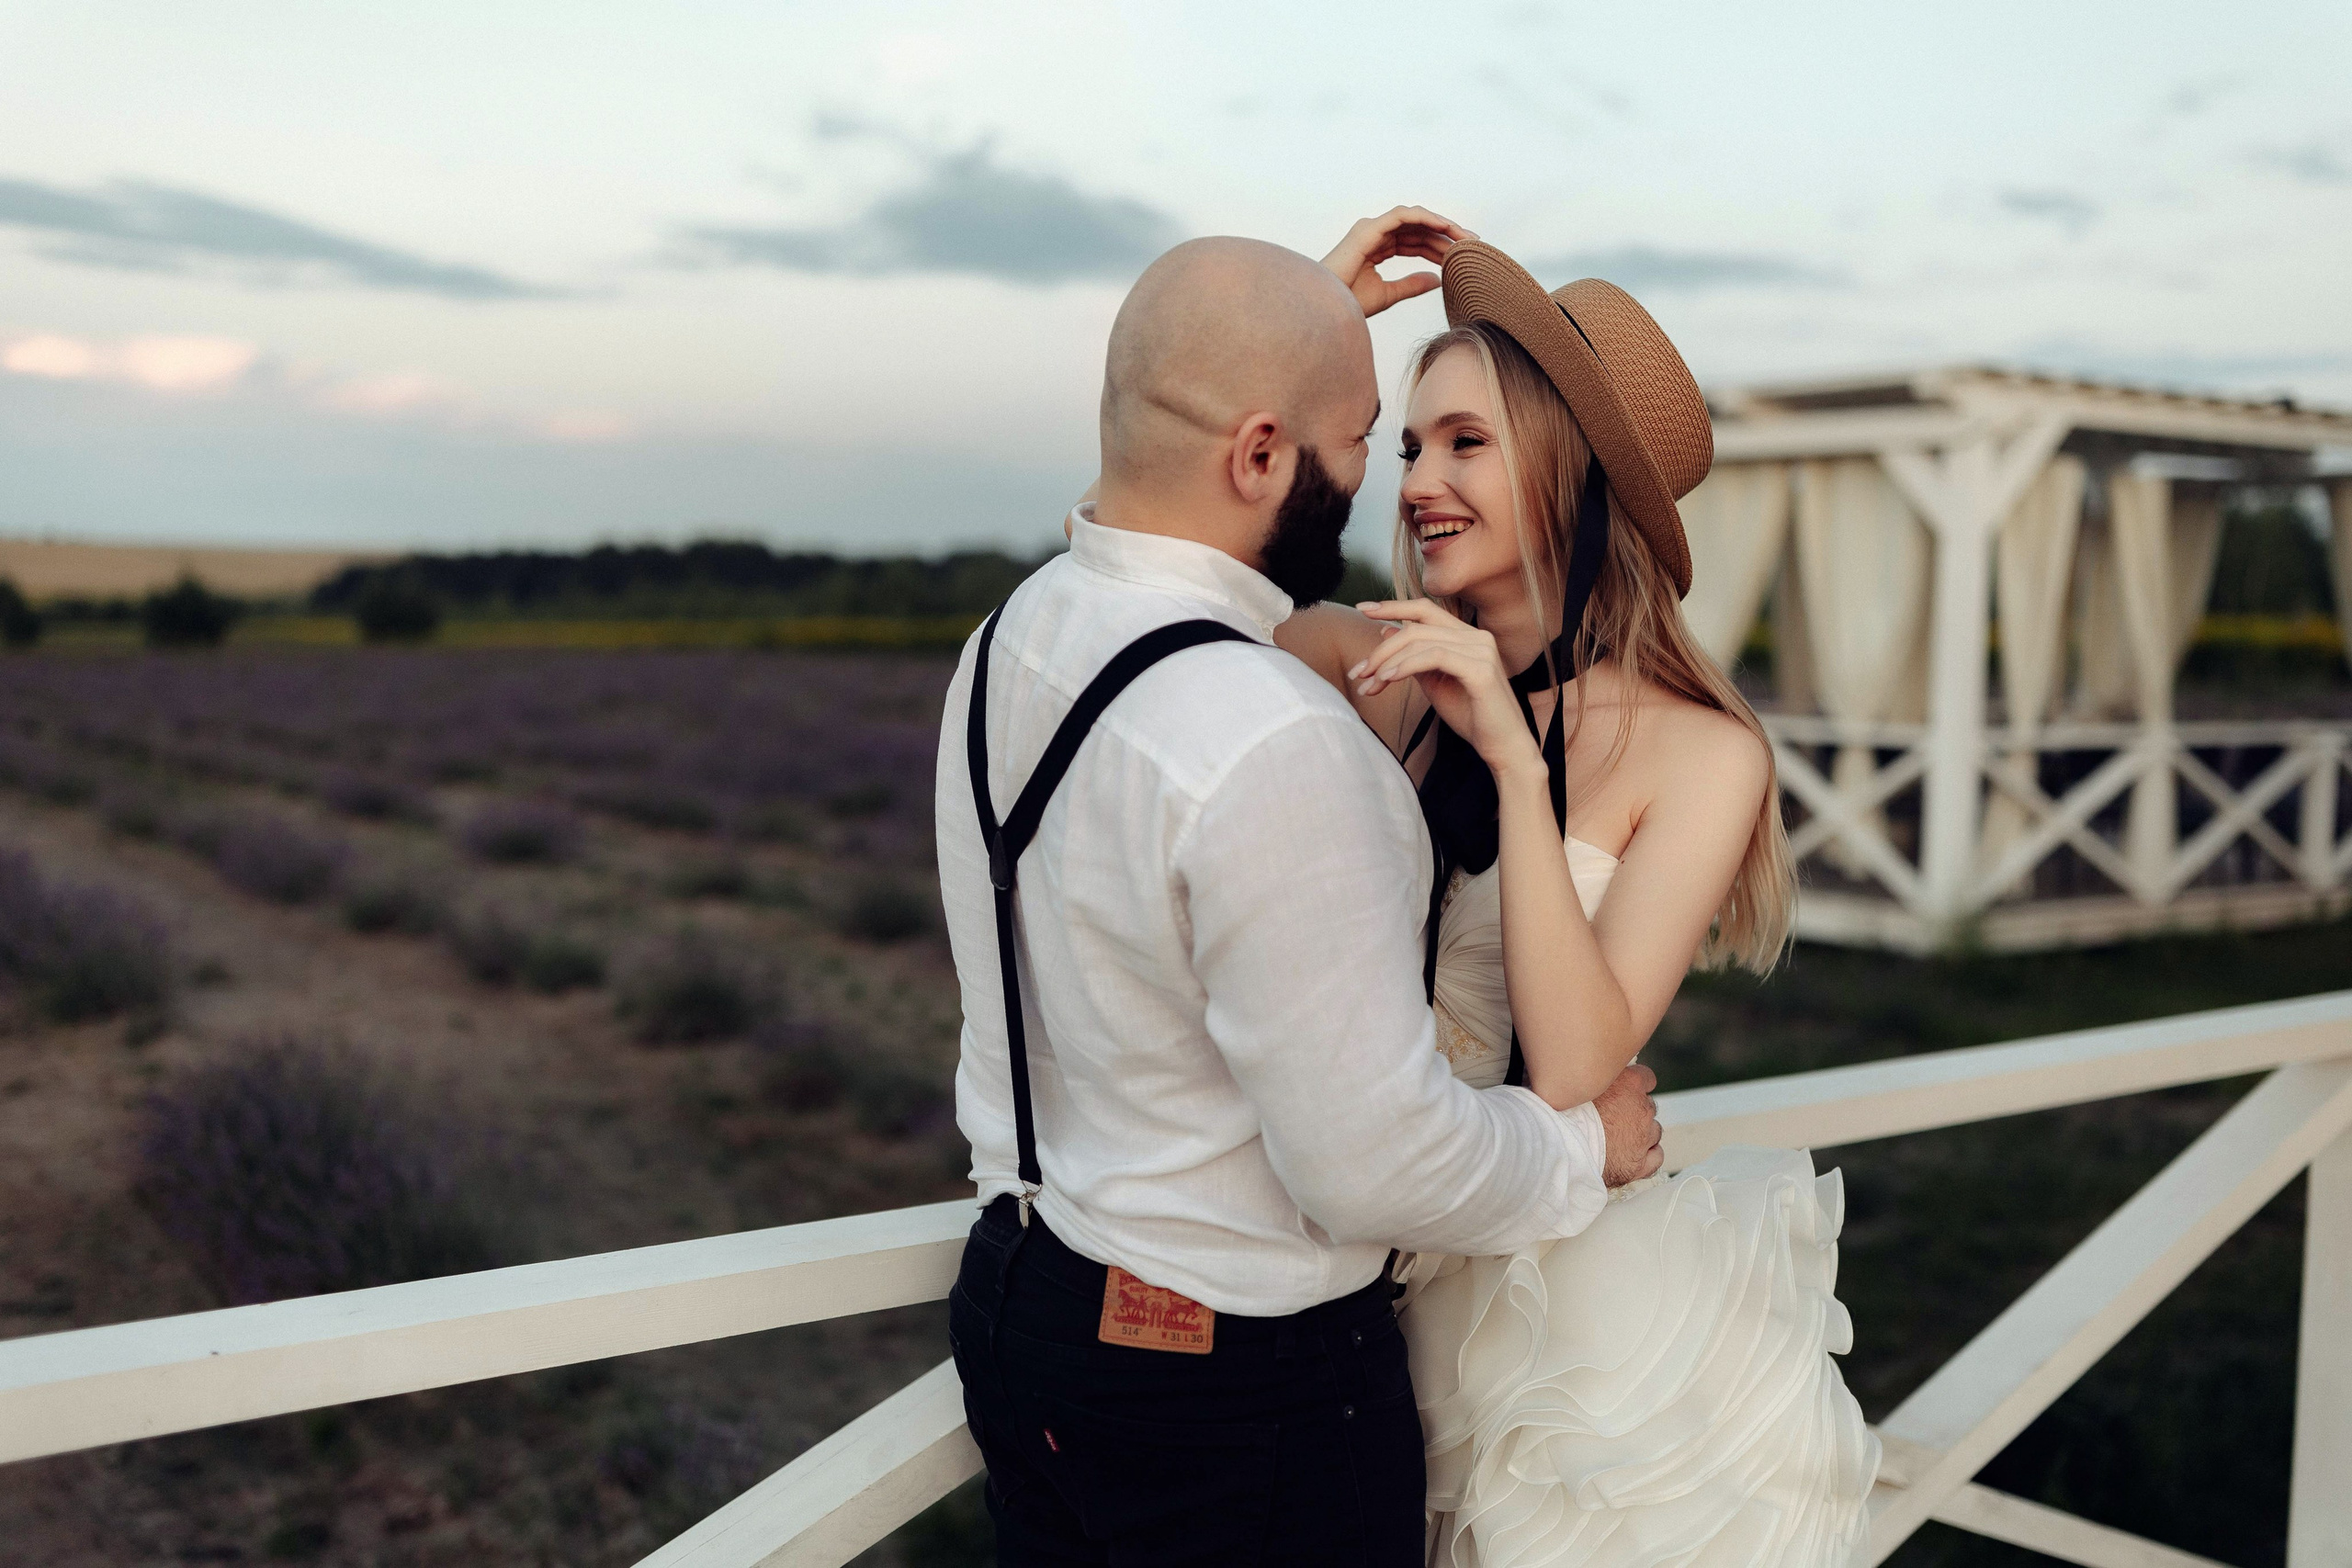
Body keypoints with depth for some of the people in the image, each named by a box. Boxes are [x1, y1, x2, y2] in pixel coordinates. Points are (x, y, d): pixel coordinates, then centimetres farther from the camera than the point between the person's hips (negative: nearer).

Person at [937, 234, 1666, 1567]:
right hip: (1245, 1385, -8)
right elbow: (1378, 1165, -26)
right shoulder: (1273, 748, -31)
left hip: (1019, 1305, 8)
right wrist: (1584, 1147, -8)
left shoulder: (1009, 643, -4)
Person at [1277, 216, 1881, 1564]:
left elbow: (1572, 1071, -23)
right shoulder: (1379, 671, -4)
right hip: (1409, 1285, 4)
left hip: (1602, 1303, -3)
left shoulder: (1698, 753, -15)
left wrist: (1516, 758, -28)